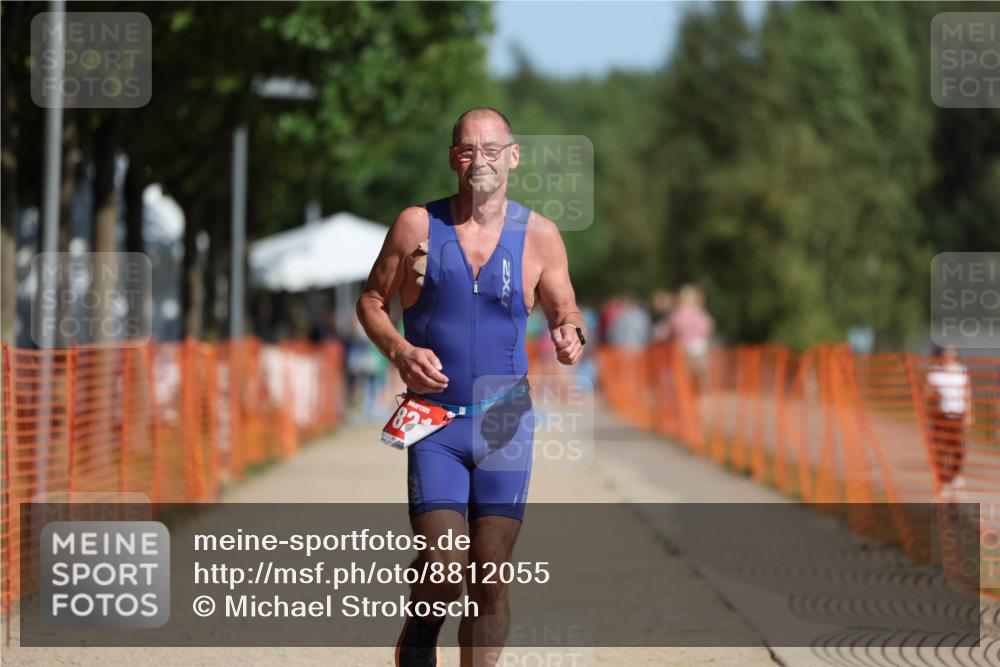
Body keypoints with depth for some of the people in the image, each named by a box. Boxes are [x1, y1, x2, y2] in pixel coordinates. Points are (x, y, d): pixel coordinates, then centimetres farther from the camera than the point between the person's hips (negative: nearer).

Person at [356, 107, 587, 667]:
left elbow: (565, 309, 13)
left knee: (491, 576, 0)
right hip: (434, 417, -1)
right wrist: (400, 351, -10)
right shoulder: (416, 225, -1)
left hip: (505, 422, 1)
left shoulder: (538, 235, 2)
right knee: (442, 568, -12)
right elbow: (372, 301, 9)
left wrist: (571, 335, -11)